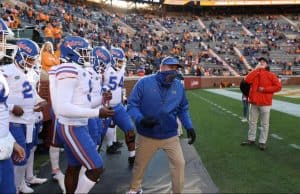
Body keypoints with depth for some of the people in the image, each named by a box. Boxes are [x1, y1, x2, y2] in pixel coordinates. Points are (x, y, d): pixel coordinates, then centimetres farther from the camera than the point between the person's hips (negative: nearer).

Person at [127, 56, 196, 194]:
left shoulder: (179, 87, -2)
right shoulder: (144, 83, -15)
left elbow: (183, 109, 9)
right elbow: (132, 105, -11)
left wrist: (189, 127, -3)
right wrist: (140, 119, -29)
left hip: (170, 136, 2)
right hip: (147, 136, -2)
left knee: (179, 163, 5)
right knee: (140, 165, 17)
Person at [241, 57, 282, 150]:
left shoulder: (271, 75, -1)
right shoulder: (255, 73, 9)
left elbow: (278, 86, -9)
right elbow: (247, 80, -11)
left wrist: (265, 89, -15)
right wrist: (256, 69, -8)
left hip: (265, 103, -4)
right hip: (254, 102, 4)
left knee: (264, 124, 2)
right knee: (252, 122, 12)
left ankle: (262, 142, 11)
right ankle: (251, 139, 24)